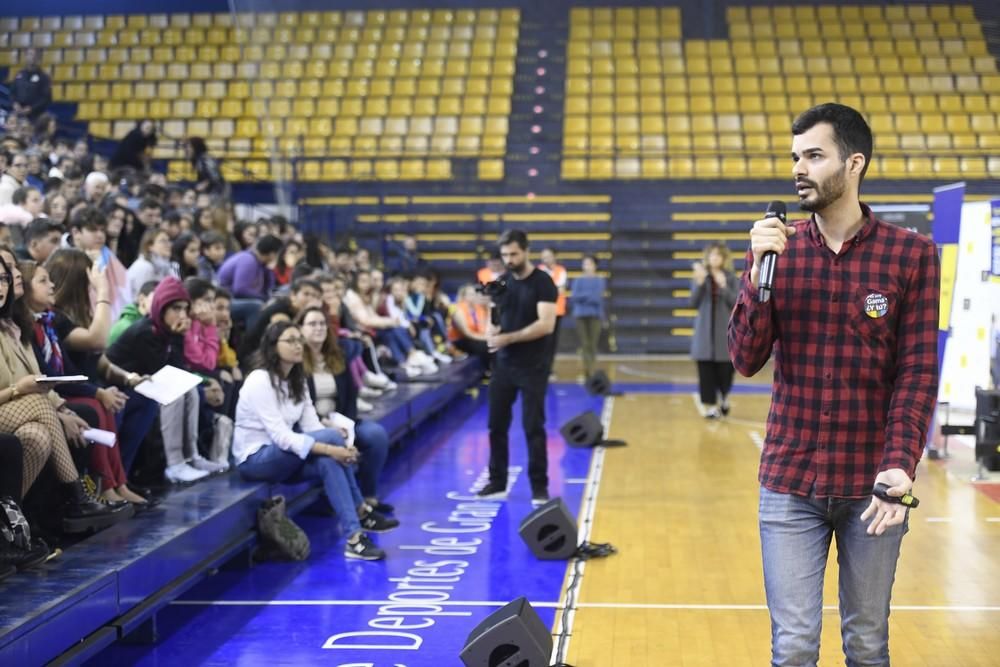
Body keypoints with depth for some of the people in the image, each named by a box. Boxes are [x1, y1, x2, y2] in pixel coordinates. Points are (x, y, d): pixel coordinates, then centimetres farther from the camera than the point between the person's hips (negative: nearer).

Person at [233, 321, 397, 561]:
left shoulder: (297, 380, 8)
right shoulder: (260, 381, -18)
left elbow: (311, 426, -1)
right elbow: (281, 436, -26)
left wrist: (340, 450, -21)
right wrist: (330, 448, -34)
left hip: (282, 455, 8)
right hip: (255, 459, -8)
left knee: (328, 463, -24)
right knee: (331, 436, -26)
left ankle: (354, 538, -21)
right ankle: (362, 513, -20)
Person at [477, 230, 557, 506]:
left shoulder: (543, 282, -10)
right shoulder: (501, 282, 8)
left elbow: (546, 325, -20)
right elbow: (493, 317, 15)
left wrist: (508, 338, -23)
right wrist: (490, 331, -10)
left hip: (533, 367, -5)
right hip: (503, 364, 6)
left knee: (533, 427, -3)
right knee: (496, 425, 7)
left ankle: (539, 487, 7)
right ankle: (497, 482, 19)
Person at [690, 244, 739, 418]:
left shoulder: (731, 278, 2)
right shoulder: (700, 276, 4)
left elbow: (736, 303, -6)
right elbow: (694, 303, -4)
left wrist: (723, 286, -19)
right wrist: (700, 282, -17)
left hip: (725, 331, 0)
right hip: (705, 331, 0)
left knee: (725, 369, 1)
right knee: (706, 370, -2)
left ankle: (724, 397, 29)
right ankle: (709, 406, 6)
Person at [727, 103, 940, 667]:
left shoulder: (912, 255, -4)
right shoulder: (775, 249, 2)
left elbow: (918, 373, -6)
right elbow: (746, 360, -2)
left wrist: (901, 466, -18)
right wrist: (761, 270, -15)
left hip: (871, 483, -1)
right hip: (790, 481, 1)